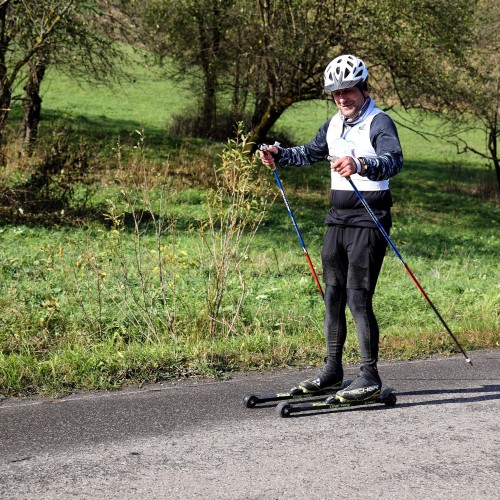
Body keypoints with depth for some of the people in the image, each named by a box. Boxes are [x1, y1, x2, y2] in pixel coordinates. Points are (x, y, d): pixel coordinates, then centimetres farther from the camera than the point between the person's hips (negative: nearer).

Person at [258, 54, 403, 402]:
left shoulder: (380, 122, -12)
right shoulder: (334, 125, 14)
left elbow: (394, 161, -30)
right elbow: (310, 154, 31)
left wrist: (361, 165, -49)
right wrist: (280, 156, 14)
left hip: (369, 221, -8)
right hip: (338, 218, 8)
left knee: (358, 297, -12)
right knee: (333, 294, 11)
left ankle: (370, 377, -5)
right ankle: (333, 370, 21)